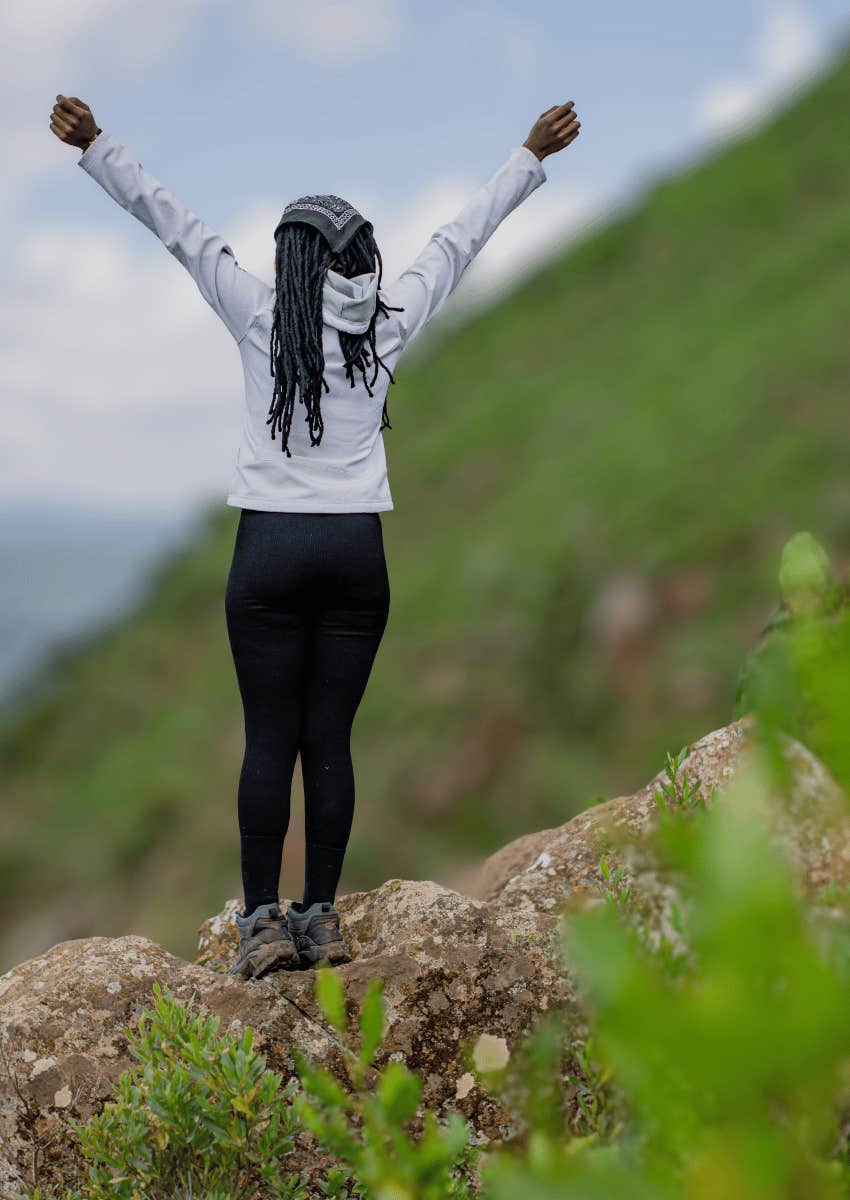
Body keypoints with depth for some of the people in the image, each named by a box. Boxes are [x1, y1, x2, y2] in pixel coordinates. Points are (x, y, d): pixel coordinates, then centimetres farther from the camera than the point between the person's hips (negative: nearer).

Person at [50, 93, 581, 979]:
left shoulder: (258, 316, -1)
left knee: (268, 741, 1)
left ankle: (262, 922, 0)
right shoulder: (388, 320, 4)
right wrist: (532, 155, 24)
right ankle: (321, 920, 7)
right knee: (330, 741, 5)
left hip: (269, 548, -2)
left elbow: (177, 228, 3)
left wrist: (95, 148, 8)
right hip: (356, 549, 2)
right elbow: (463, 236, 13)